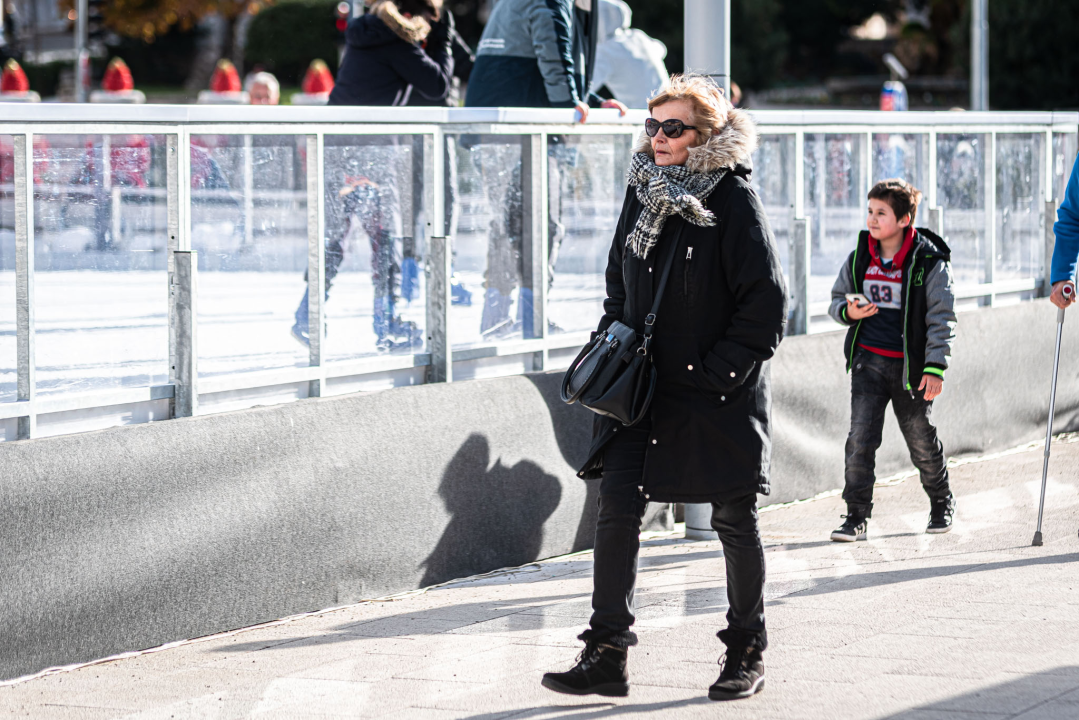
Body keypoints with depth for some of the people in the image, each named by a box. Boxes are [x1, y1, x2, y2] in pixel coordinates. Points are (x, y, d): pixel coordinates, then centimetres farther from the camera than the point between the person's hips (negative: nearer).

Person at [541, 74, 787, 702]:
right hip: (643, 386, 5)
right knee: (618, 509, -5)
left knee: (734, 519, 6)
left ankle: (748, 653, 21)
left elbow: (766, 304, -12)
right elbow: (620, 283, 20)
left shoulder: (733, 199, -11)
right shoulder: (644, 192, 8)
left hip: (720, 392, -5)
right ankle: (607, 656, -3)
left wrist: (717, 372, -14)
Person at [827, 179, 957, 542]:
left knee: (921, 438, 10)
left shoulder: (929, 262, -8)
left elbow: (941, 317, -7)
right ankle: (857, 515, -3)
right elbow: (837, 298, 16)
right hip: (868, 359, 3)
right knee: (861, 436, -8)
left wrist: (935, 367, -13)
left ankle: (942, 503, 33)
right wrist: (849, 311, -8)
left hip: (908, 363, -2)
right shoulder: (859, 259, 4)